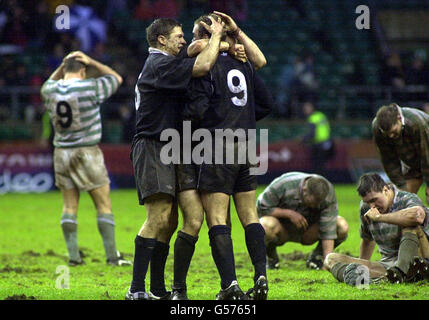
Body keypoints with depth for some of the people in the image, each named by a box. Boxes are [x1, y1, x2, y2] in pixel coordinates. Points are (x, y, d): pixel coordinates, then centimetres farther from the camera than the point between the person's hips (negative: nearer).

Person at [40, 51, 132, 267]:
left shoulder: (51, 91, 1)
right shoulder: (90, 88, -11)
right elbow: (117, 78, 6)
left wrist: (63, 65, 17)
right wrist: (92, 63, 6)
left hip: (61, 152, 4)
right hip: (87, 152, -4)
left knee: (69, 205, 9)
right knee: (103, 204, 1)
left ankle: (73, 255, 5)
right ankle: (112, 255, -1)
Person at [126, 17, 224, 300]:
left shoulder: (163, 64, 21)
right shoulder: (159, 65, -11)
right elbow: (203, 66, -22)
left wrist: (225, 44, 6)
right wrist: (217, 35, -6)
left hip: (165, 150, 11)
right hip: (152, 147, -11)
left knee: (169, 221, 9)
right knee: (159, 217, -18)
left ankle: (158, 289, 12)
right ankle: (136, 290, -20)